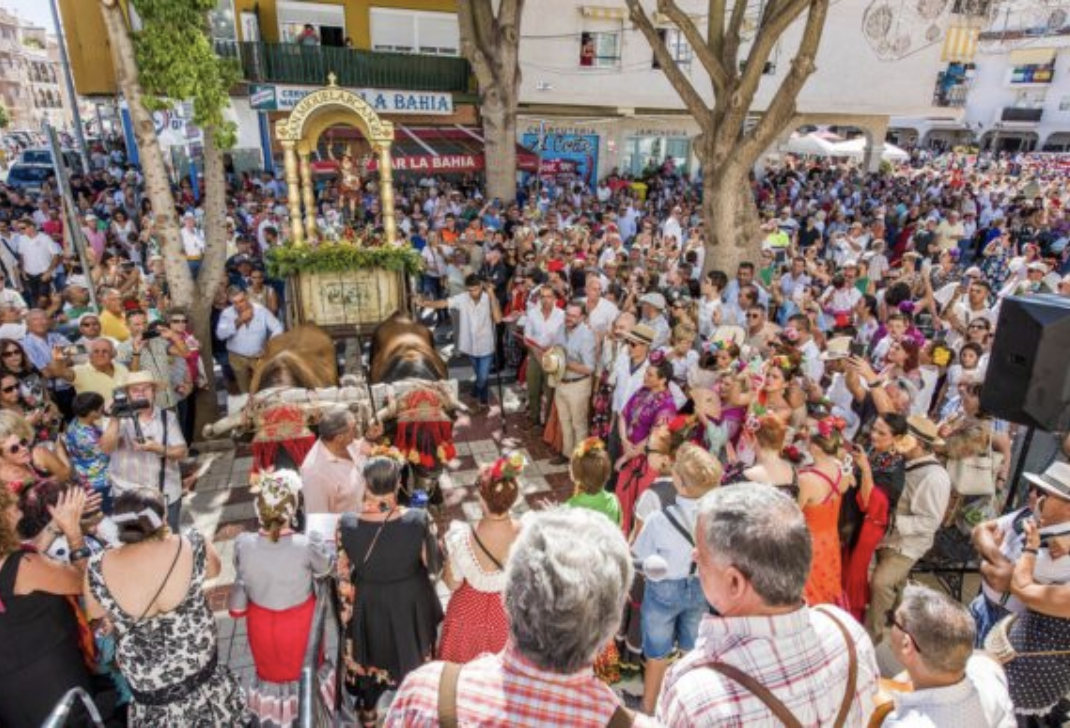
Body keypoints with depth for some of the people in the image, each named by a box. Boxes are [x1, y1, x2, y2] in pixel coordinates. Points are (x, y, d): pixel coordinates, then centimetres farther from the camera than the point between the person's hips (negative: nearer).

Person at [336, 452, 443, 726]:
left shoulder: (348, 525, -27)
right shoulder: (418, 520, -30)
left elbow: (343, 577, -12)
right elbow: (434, 565, -14)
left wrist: (346, 610, 6)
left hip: (368, 605, 1)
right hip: (410, 602, 0)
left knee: (371, 655, 29)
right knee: (411, 654, 28)